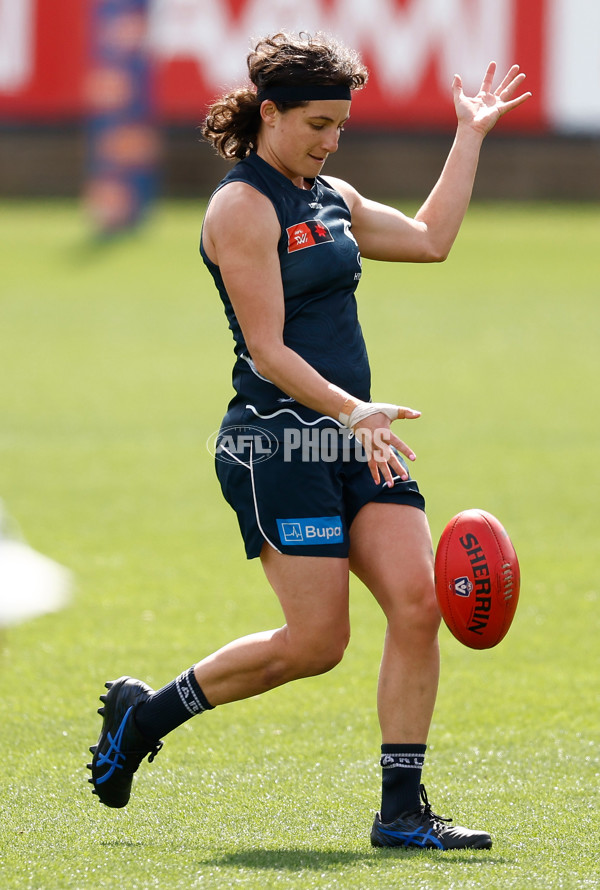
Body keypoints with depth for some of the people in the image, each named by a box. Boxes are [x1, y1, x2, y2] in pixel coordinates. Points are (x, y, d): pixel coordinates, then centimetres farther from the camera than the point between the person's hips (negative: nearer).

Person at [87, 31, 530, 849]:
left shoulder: (332, 198, 17)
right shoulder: (243, 207, -9)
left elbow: (430, 238, 30)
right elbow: (266, 350, -15)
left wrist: (471, 135, 30)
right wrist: (352, 412, -25)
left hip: (353, 440, 8)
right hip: (277, 440, -8)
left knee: (418, 603, -8)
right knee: (316, 642, -9)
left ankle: (402, 810, -4)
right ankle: (145, 714, 11)